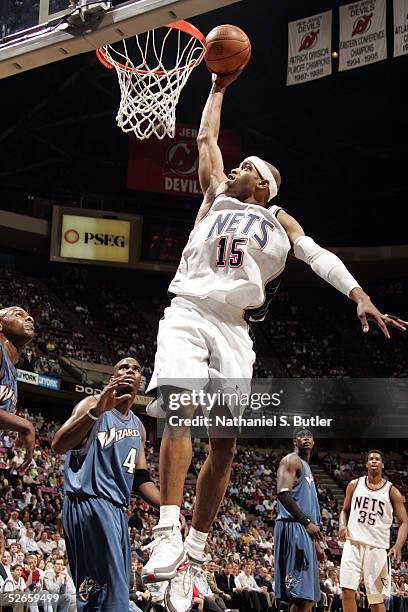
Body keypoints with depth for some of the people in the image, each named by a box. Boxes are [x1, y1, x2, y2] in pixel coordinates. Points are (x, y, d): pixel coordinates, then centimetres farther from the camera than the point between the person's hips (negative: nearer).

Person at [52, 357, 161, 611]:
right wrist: (97, 410, -30)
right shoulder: (93, 405, -2)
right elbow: (59, 445, -18)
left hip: (117, 509, 9)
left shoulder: (138, 427, 21)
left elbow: (141, 478, 25)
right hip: (90, 502, -9)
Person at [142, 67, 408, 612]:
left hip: (234, 329, 1)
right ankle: (169, 536, -32)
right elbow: (206, 139, 26)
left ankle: (193, 556, 3)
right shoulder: (215, 196, 21)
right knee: (181, 411, -24)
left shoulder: (279, 220, 18)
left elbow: (319, 256, 2)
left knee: (224, 444, -3)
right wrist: (219, 89, 33)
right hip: (187, 314, -1)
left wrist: (361, 297, -12)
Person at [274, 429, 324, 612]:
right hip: (293, 528, -10)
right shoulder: (291, 461, -4)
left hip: (305, 530, 10)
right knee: (301, 594, -16)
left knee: (306, 596, 8)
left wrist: (316, 543, 26)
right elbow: (283, 493, -19)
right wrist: (307, 522, -23)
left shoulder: (306, 468, 26)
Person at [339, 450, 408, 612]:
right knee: (347, 591, -6)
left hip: (377, 548, -2)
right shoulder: (354, 485, 8)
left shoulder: (392, 491, 1)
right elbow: (345, 510, 19)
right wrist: (342, 526, -4)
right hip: (353, 544, 2)